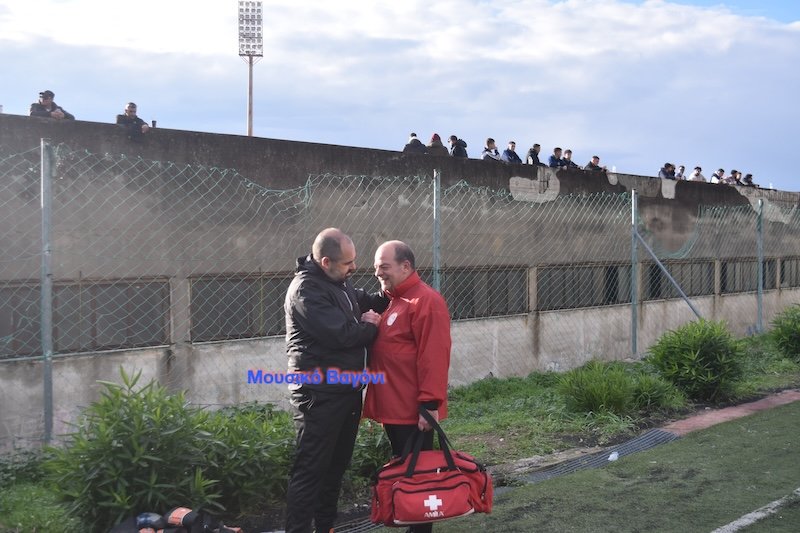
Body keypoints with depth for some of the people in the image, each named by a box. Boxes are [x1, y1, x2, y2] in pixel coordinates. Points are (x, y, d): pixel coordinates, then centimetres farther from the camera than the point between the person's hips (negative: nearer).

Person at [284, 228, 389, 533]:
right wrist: (370, 326, -6)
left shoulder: (339, 281, 9)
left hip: (347, 390, 10)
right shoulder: (306, 291, -20)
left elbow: (362, 301, 24)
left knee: (337, 464, 18)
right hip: (320, 395, -9)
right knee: (311, 469, -5)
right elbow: (342, 334, -25)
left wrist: (390, 297, 2)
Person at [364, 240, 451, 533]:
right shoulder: (391, 300, 14)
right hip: (393, 406, 9)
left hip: (414, 409, -9)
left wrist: (430, 403, -23)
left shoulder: (425, 301, -15)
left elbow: (434, 357, -21)